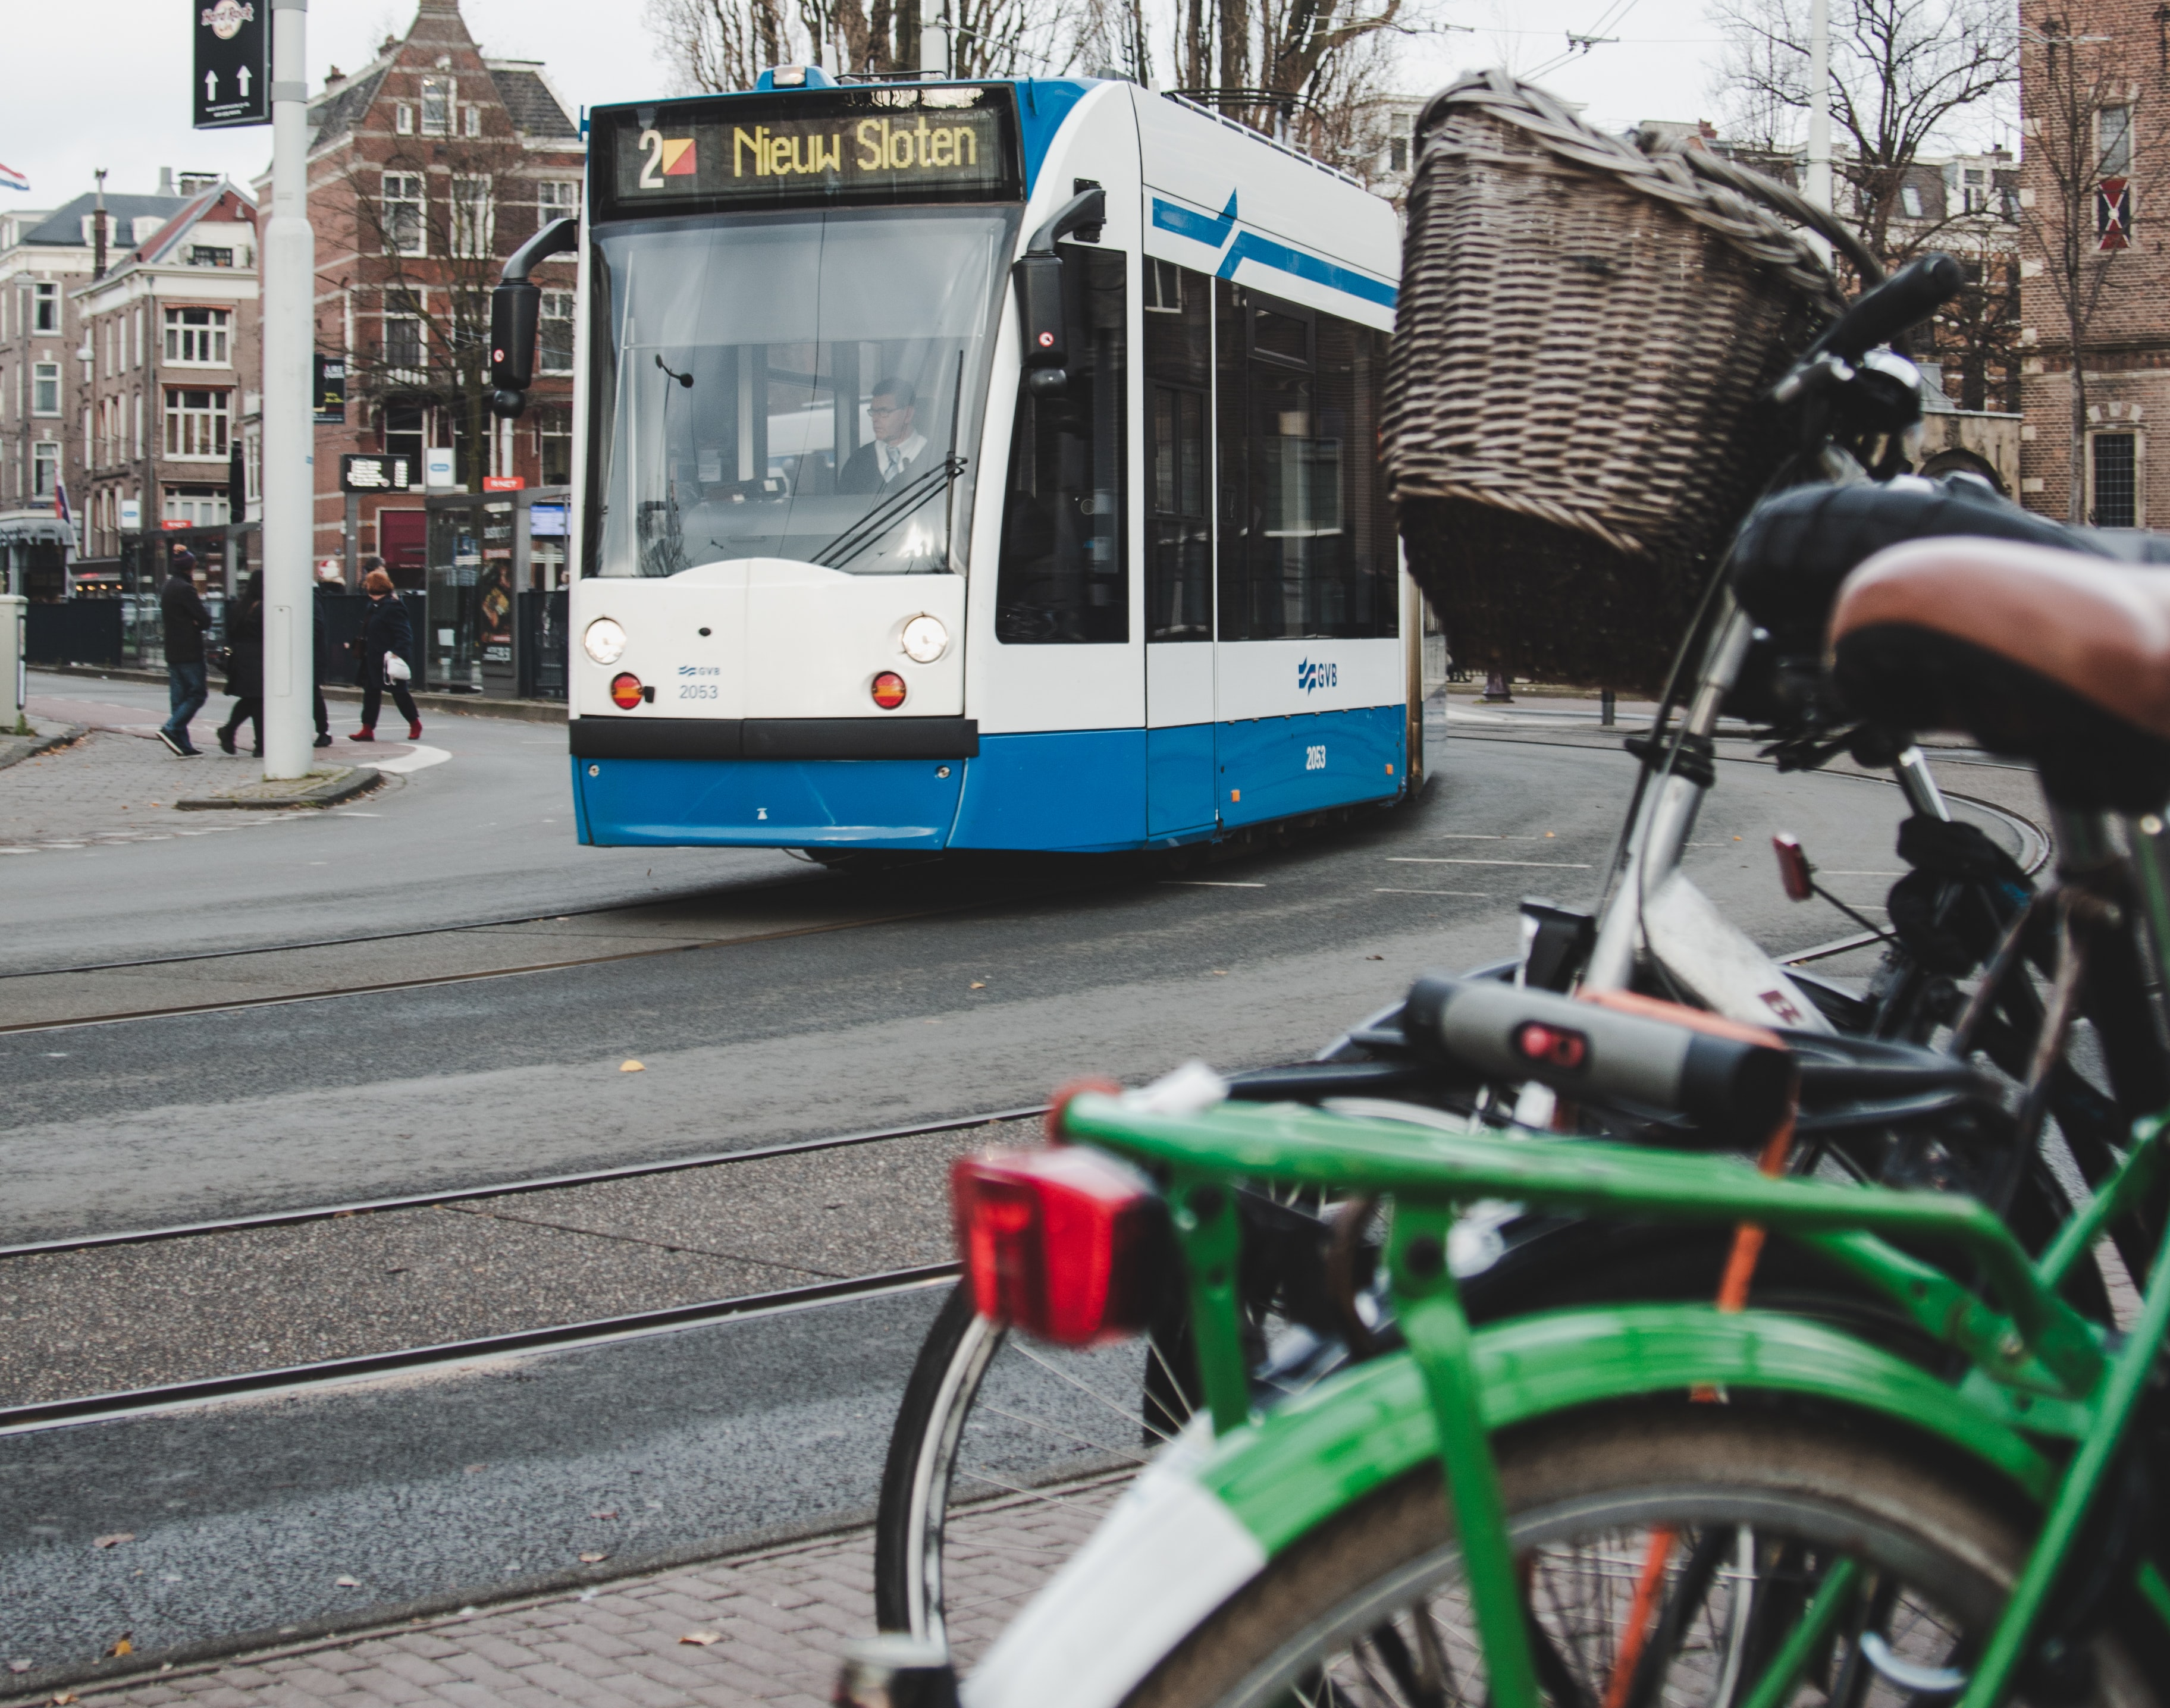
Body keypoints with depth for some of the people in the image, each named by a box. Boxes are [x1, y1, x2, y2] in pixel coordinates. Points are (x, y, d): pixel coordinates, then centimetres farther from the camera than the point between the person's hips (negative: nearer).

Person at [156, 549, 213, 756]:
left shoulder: (166, 589, 15)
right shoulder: (185, 589, -14)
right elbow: (205, 620, -15)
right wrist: (199, 624, 8)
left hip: (172, 651, 9)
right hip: (189, 651, -9)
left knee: (179, 697, 8)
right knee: (198, 693, -4)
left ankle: (183, 746, 6)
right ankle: (171, 729, -15)